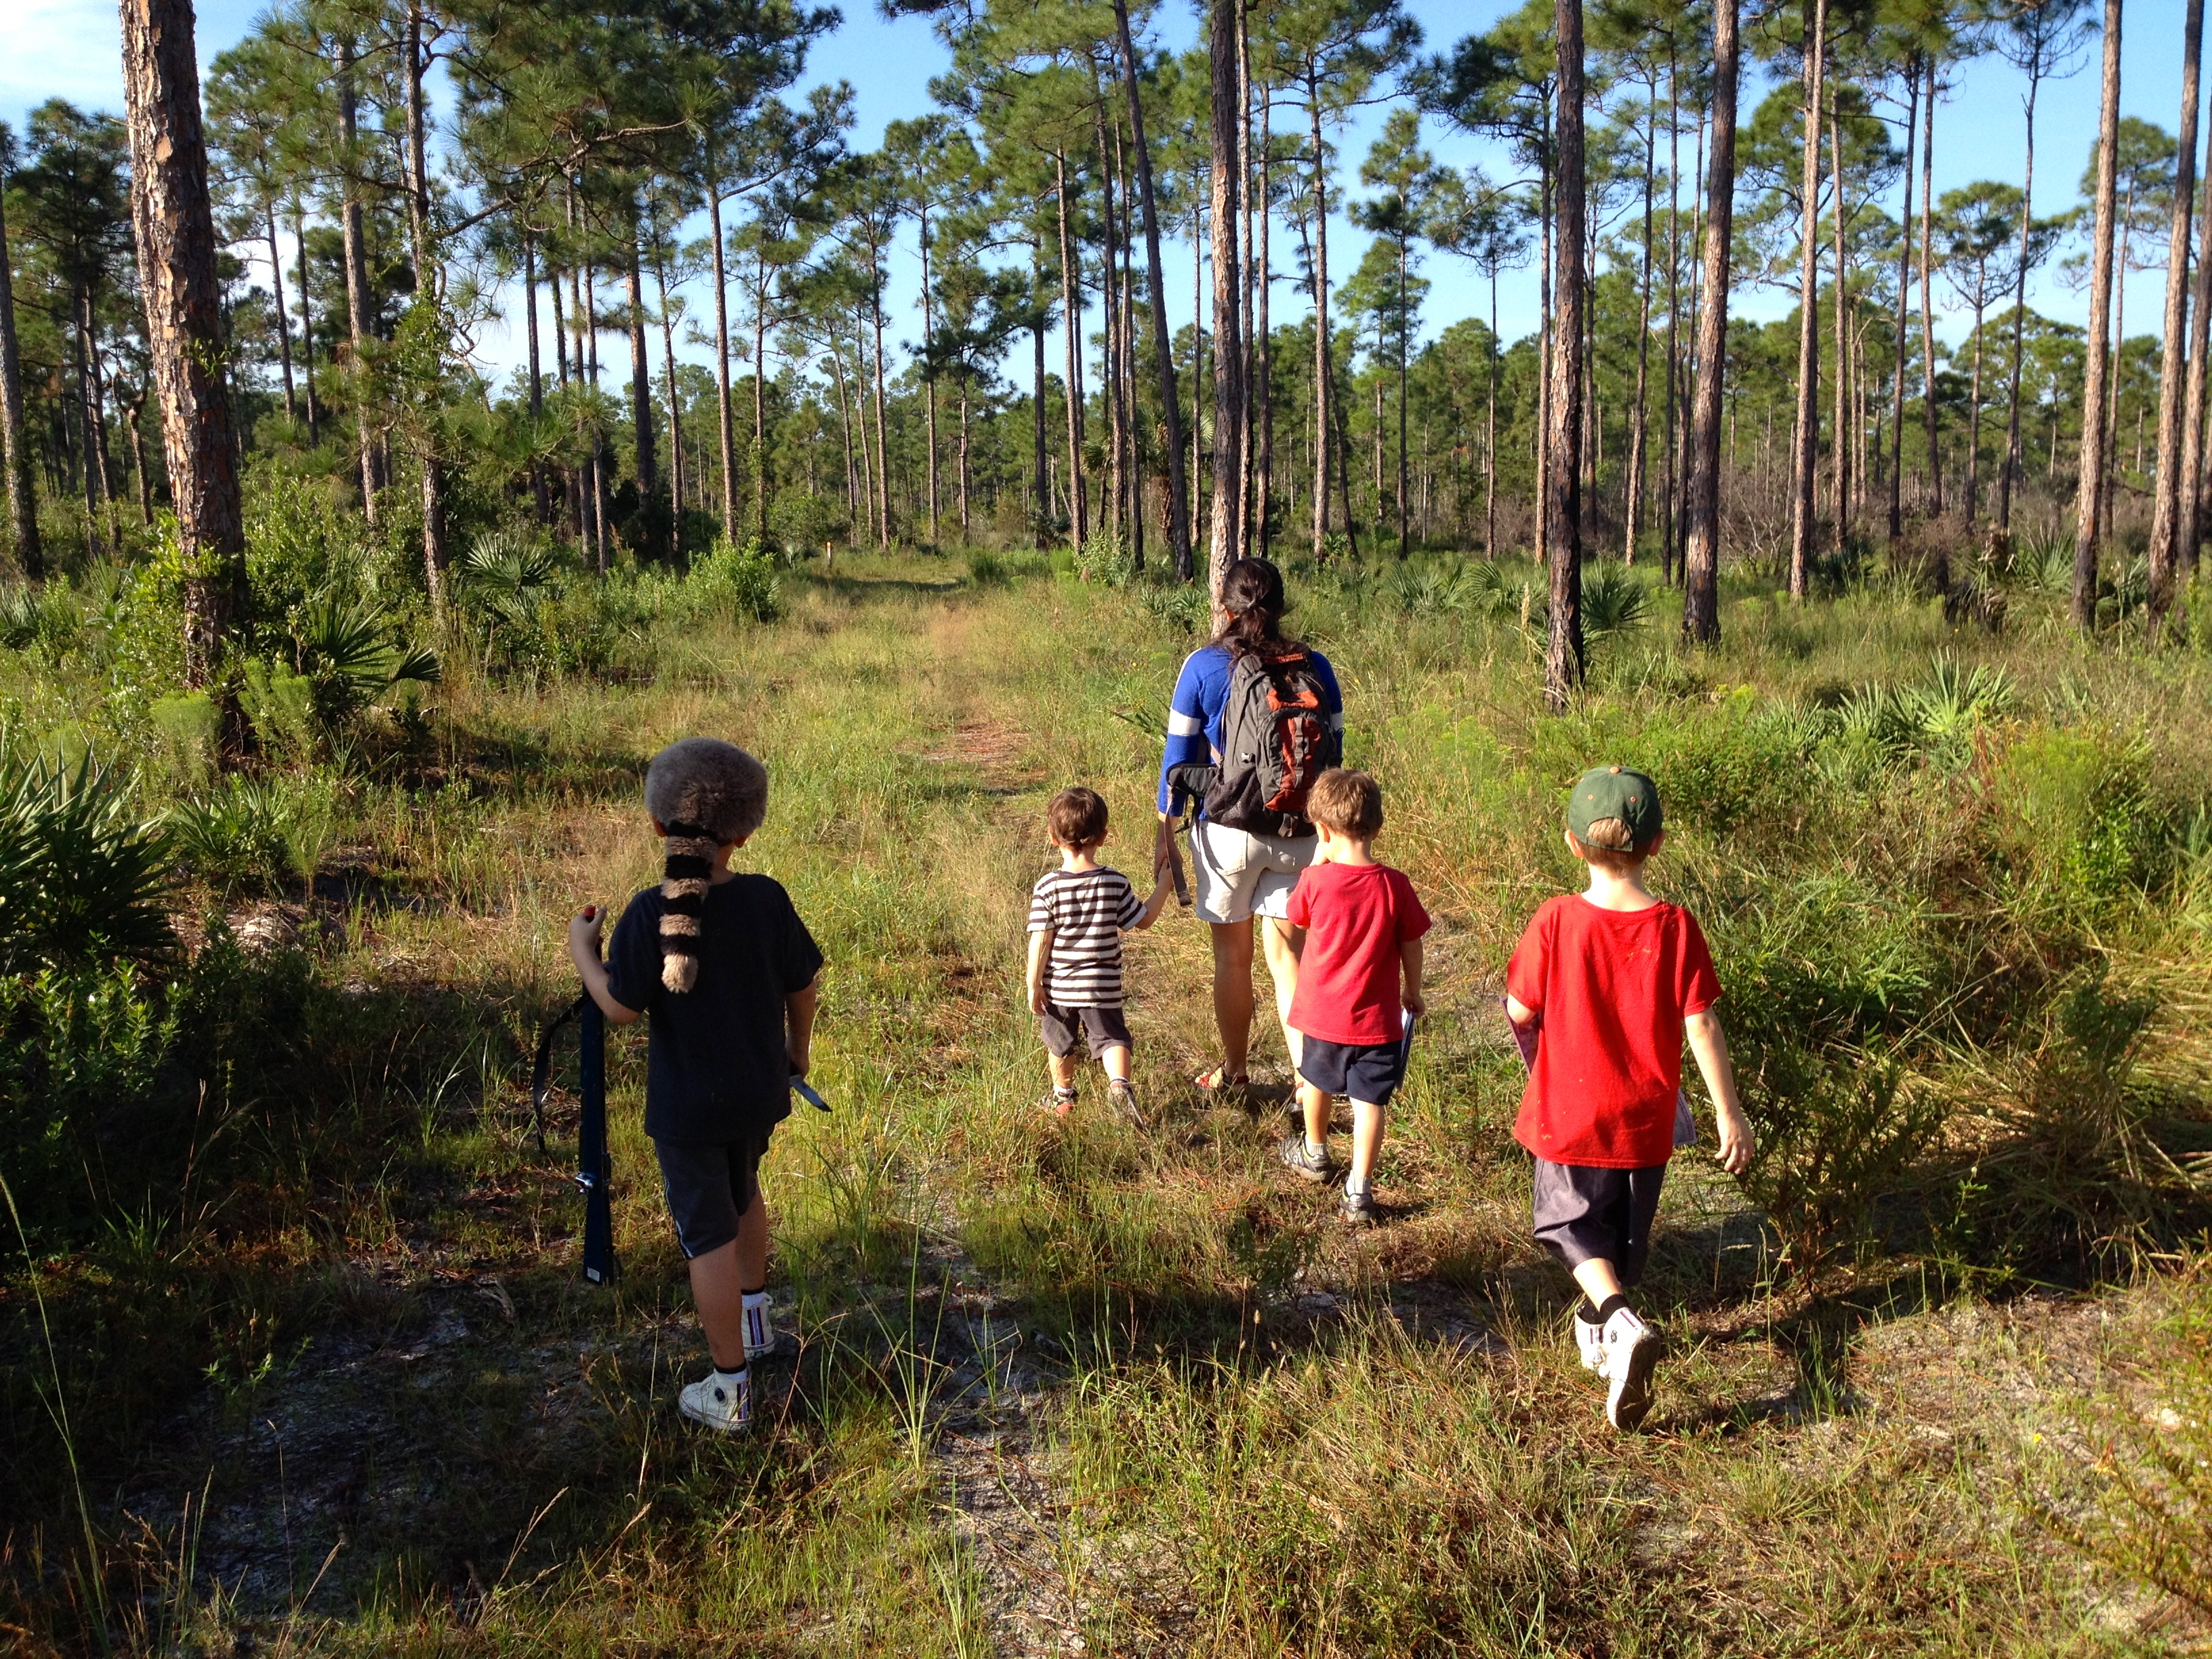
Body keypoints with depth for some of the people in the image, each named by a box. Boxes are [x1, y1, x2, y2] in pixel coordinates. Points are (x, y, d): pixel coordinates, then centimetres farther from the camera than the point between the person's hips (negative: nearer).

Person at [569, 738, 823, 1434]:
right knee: (743, 1194, 30)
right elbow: (802, 986, -2)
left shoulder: (650, 913, -21)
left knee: (709, 1238, 7)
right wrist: (797, 1048, 17)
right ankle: (754, 1318, 48)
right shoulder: (768, 899, -11)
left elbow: (621, 1008, -17)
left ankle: (729, 1390, 17)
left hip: (687, 1105, -4)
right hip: (759, 1091, 4)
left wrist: (582, 949, 0)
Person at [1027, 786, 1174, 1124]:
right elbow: (1144, 920, 1)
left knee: (1060, 1043, 20)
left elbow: (1040, 941, -14)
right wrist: (1163, 886, 14)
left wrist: (1033, 986, -5)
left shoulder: (1047, 887, -14)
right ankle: (1119, 1083, -19)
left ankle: (1063, 1095, 38)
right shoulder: (1115, 883, -10)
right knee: (1112, 1037, 7)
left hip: (1057, 987, 1)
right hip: (1102, 987, 0)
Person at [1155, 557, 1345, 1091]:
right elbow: (1333, 753, 5)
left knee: (1232, 956, 14)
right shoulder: (1315, 668, -1)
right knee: (1287, 957, 7)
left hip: (1227, 833, -1)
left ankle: (1234, 1072, 29)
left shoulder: (1203, 666, -6)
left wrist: (1166, 830, 7)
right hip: (1298, 835, 2)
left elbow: (1178, 753, -3)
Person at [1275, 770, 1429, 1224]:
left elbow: (1295, 915, 6)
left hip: (1322, 1013, 1)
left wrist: (1318, 861, 8)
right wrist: (1413, 991, 14)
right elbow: (1411, 946, -3)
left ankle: (1314, 1154, 45)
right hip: (1377, 1018, -1)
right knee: (1370, 1101, 5)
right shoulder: (1394, 885, -13)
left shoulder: (1316, 881, -15)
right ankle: (1359, 1191, 4)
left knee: (1318, 1082, 24)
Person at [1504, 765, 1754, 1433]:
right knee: (1627, 1233, 21)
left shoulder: (1556, 920, -16)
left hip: (1568, 1112, -2)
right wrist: (1730, 1114, -2)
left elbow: (1519, 1011, -10)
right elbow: (1701, 1027, -10)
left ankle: (1621, 1322, -10)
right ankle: (1600, 1327, 39)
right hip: (1644, 1119, 2)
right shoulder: (1675, 927, -13)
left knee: (1571, 1224, 13)